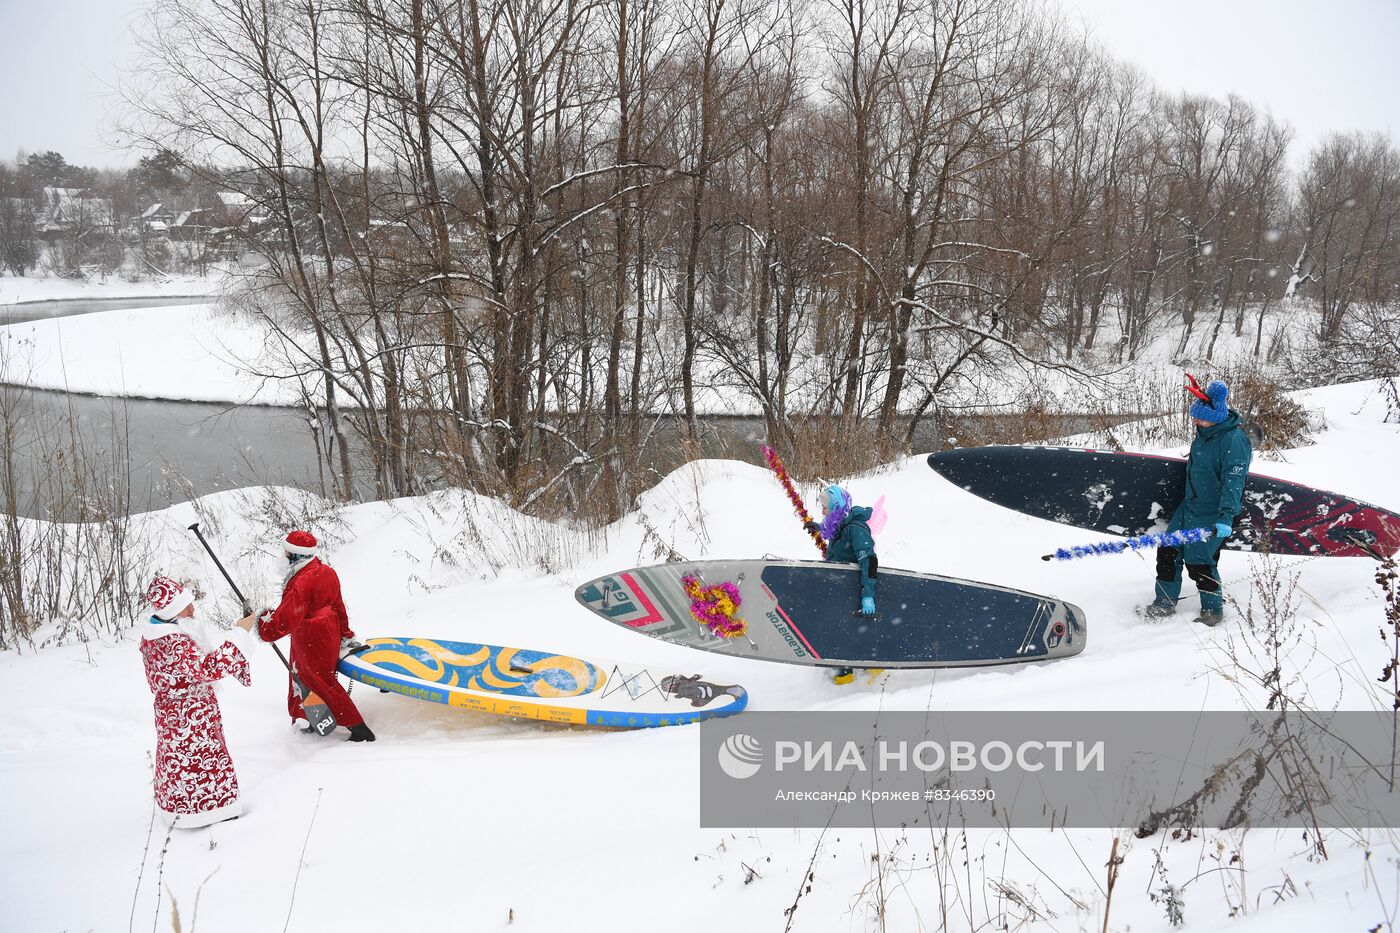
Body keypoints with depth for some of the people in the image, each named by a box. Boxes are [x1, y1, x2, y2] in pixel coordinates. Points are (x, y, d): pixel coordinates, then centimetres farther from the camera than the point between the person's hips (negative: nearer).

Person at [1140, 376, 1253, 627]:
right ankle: (1164, 603, 23)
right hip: (1190, 504, 9)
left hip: (1213, 513, -9)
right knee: (1168, 551, 10)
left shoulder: (1234, 440, -22)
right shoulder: (1205, 432, 4)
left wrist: (1226, 516, -35)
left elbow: (1233, 481, -28)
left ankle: (1214, 610, 15)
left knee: (1199, 562, -6)